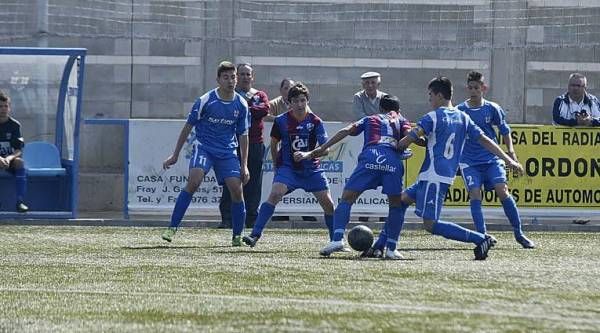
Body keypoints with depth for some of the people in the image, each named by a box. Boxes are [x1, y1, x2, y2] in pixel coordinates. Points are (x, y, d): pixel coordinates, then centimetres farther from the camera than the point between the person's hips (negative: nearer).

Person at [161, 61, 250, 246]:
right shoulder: (205, 101, -9)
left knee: (236, 189, -10)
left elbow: (243, 135, 10)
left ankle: (237, 236, 7)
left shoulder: (241, 105, 1)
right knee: (194, 181, -26)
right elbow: (188, 127, 0)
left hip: (228, 151, 3)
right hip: (204, 147, -3)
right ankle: (172, 228, -22)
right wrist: (175, 155, 2)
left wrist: (244, 165, 6)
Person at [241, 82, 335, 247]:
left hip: (311, 168, 1)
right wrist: (277, 165, 12)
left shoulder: (315, 122, -7)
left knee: (327, 203, -4)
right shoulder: (281, 121, -5)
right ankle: (255, 235, -27)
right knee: (275, 194, -25)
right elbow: (273, 144, 10)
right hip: (288, 167, -1)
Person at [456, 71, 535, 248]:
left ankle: (519, 234, -3)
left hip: (492, 159, 0)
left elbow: (505, 132, 11)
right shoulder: (460, 110, 0)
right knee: (475, 194, -15)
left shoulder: (492, 109, 1)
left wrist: (511, 153, 1)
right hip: (469, 161, 0)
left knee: (502, 191, -13)